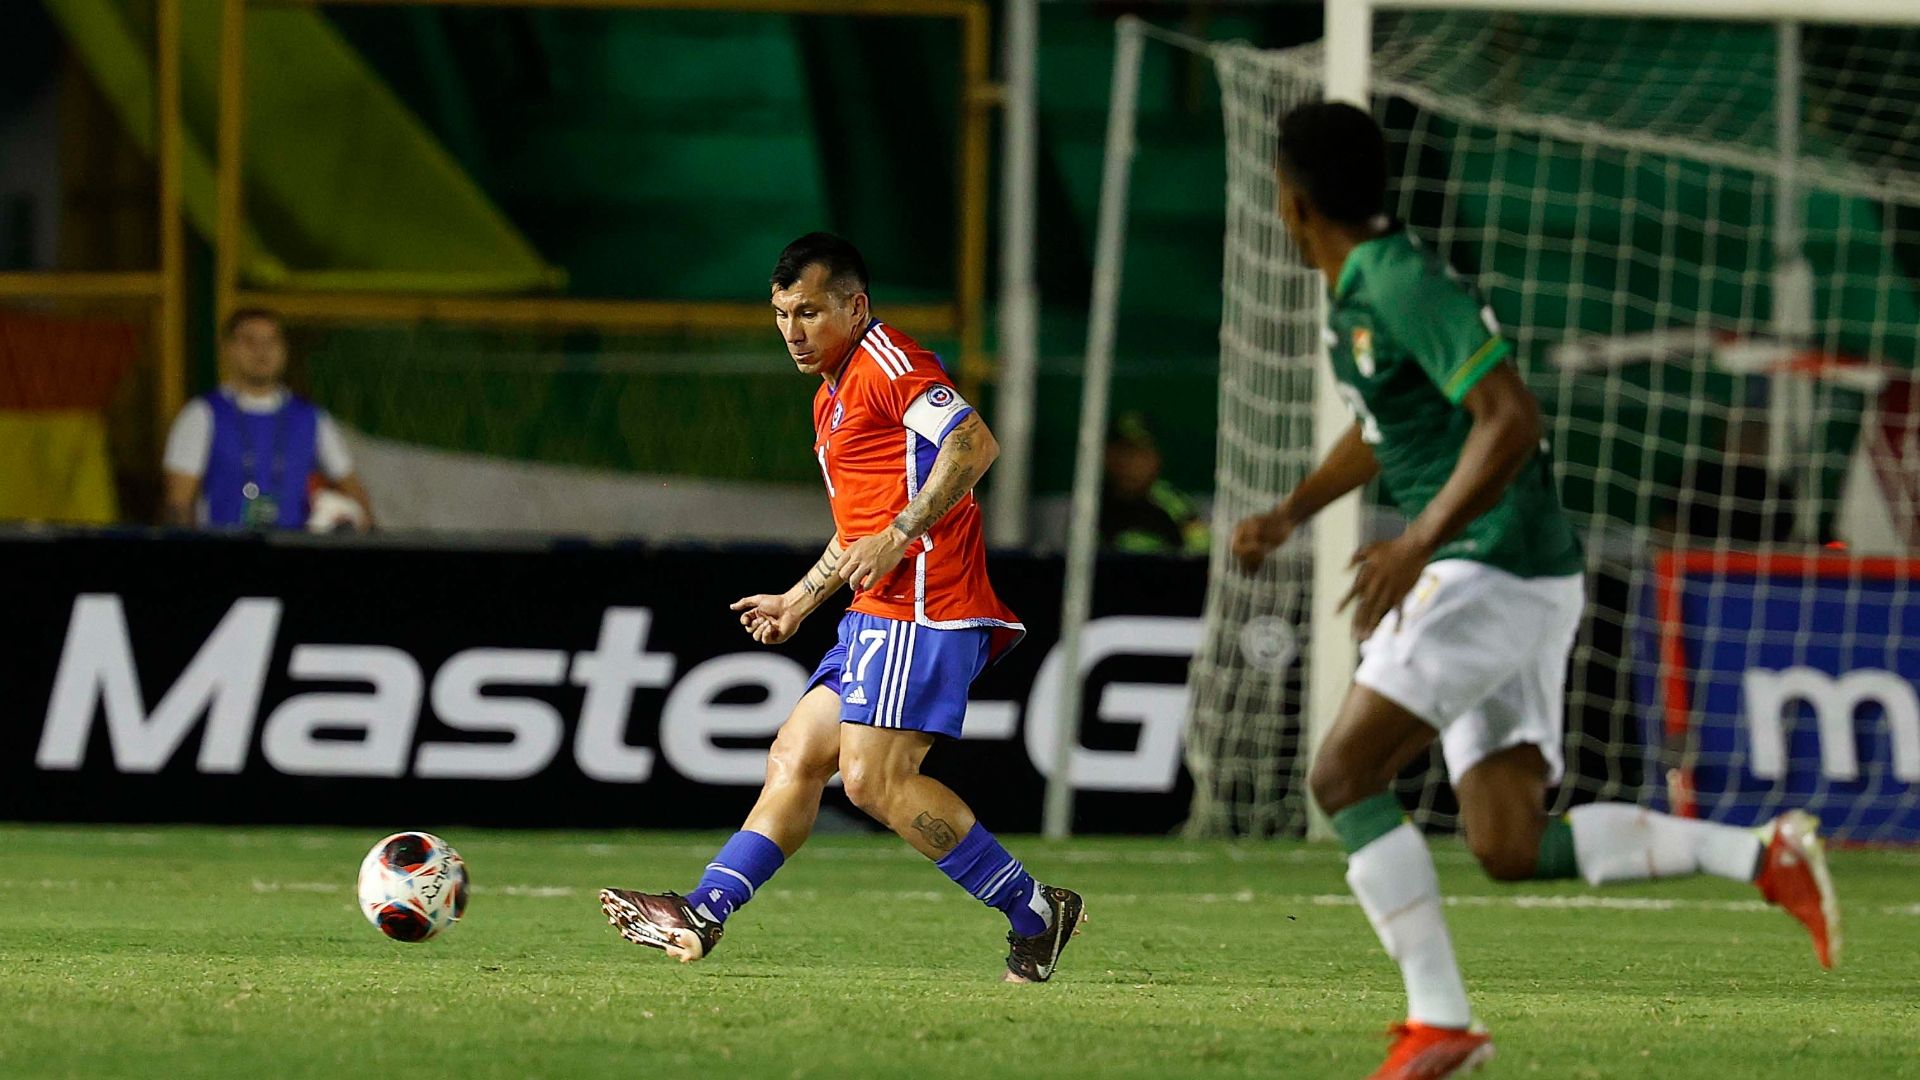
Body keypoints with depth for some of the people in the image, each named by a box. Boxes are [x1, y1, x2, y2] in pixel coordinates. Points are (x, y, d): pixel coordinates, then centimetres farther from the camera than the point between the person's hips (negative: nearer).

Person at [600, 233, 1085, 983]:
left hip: (920, 605, -11)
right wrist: (798, 602, 33)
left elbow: (974, 443, -21)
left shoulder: (887, 362, -7)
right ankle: (702, 913, 5)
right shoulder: (833, 396, 25)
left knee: (874, 779, -16)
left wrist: (900, 536, -23)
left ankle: (1035, 913, -10)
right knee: (795, 758, 7)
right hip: (881, 612, 11)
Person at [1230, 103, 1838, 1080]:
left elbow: (1511, 419, -25)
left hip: (1493, 570, -10)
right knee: (1510, 848, 1)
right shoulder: (1358, 288, 16)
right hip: (1517, 584, 10)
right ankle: (1759, 854, -3)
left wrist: (1418, 544, -31)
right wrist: (1291, 513, 29)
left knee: (1343, 776, -11)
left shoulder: (1404, 286, -15)